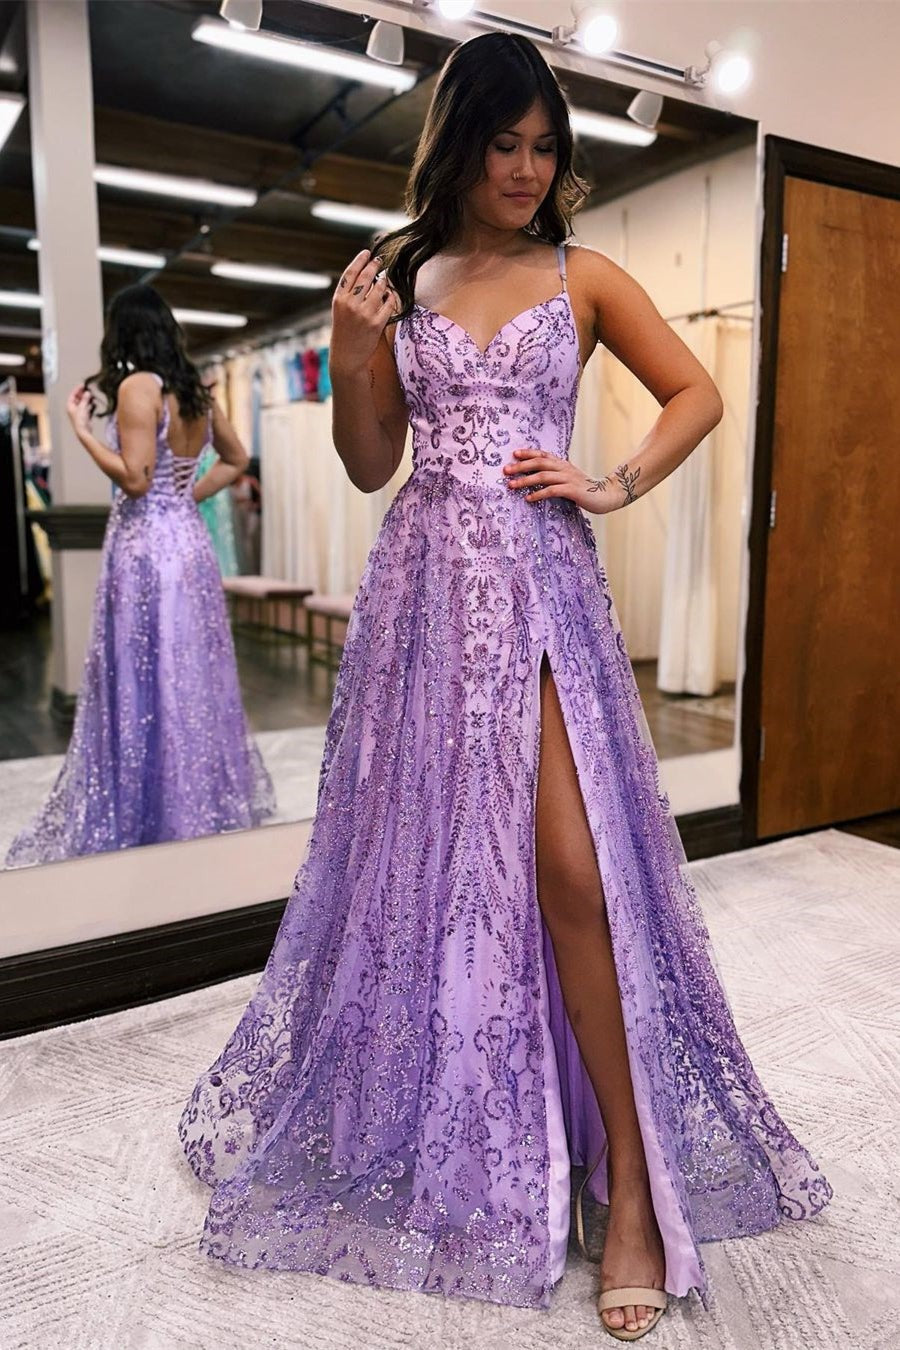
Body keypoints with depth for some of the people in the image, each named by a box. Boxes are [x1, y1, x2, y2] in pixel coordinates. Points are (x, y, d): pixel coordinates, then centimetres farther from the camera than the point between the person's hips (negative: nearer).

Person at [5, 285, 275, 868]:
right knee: (192, 681, 14)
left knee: (145, 685, -2)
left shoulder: (136, 387, -11)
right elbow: (236, 459, 23)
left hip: (146, 547, -8)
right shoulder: (197, 392, 12)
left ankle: (149, 822, 6)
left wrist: (82, 428, -8)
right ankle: (206, 808, 24)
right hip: (189, 540, 8)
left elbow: (135, 478, -17)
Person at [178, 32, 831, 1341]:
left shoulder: (583, 277, 10)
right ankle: (424, 1140, 31)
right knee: (418, 856, 7)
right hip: (423, 586, 2)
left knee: (574, 868, -11)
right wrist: (350, 355, -3)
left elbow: (697, 392, 12)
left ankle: (633, 1181, 4)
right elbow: (369, 466, 12)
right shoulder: (399, 280, 14)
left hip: (540, 582, -2)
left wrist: (618, 485, -2)